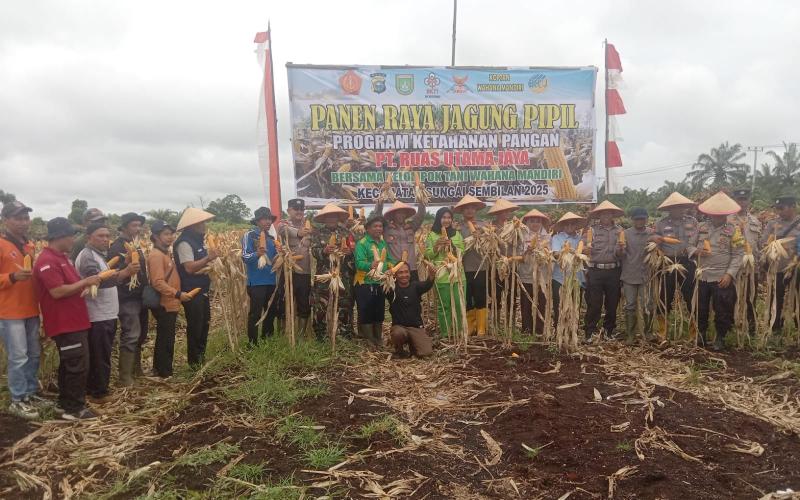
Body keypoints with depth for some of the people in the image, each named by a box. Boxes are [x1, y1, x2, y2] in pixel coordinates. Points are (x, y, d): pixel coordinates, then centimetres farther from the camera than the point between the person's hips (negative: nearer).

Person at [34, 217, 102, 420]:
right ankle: (74, 409, 2)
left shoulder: (62, 256, 14)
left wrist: (87, 283, 11)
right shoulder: (47, 261, -19)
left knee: (69, 364, 18)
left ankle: (66, 402, 28)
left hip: (73, 320, 11)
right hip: (65, 323, -11)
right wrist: (85, 282, -18)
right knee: (78, 365, -6)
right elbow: (58, 292, -25)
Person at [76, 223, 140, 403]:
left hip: (106, 314, 10)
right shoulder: (87, 256, -15)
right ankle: (99, 394, 5)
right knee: (100, 357, -3)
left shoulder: (98, 255, 17)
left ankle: (93, 389, 26)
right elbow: (98, 280, -31)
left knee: (99, 356, 16)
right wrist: (125, 273, -45)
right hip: (98, 316, -10)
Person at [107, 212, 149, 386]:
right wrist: (127, 264, -34)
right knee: (130, 336, -10)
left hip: (140, 297, 9)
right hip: (128, 299, -9)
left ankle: (136, 370, 27)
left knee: (140, 335, 15)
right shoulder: (117, 246, -12)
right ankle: (125, 378, -4)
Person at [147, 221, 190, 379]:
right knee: (166, 340, -2)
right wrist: (178, 294, -28)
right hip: (164, 305, -10)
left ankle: (159, 368, 28)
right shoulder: (156, 255, -16)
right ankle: (165, 373, 8)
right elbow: (158, 282, -24)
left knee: (164, 339, 17)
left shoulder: (165, 253, 15)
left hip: (170, 305, 10)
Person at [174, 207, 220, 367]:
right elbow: (189, 268, -28)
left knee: (204, 325, 16)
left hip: (202, 290, 10)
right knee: (195, 328, -1)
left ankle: (201, 358, 28)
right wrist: (208, 258, -32)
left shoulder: (198, 241, 12)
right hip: (191, 292, -10)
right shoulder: (184, 243, -18)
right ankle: (194, 363, 10)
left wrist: (212, 257, 6)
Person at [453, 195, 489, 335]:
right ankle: (469, 328, 22)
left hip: (481, 268, -2)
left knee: (480, 300, 3)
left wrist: (481, 238, -20)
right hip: (463, 269, 2)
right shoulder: (457, 227, 7)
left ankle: (481, 329, 12)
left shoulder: (484, 224, 3)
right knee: (466, 300, 10)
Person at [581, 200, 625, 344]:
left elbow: (619, 254, 3)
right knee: (594, 303, -2)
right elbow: (583, 250, -6)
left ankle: (608, 331, 22)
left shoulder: (619, 230, 7)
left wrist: (620, 249, -19)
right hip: (595, 271, -2)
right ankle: (589, 332, 5)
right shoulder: (592, 229, 1)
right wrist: (586, 251, -29)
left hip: (614, 272, 3)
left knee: (612, 303, 9)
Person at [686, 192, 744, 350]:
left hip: (722, 278, -3)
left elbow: (738, 255, -7)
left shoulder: (733, 230, -3)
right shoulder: (701, 227, 6)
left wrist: (729, 274, -16)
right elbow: (689, 245, 10)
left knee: (722, 310, 5)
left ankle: (720, 338, 21)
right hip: (702, 276, 3)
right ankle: (700, 334, 28)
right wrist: (696, 251, -13)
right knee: (700, 308, 12)